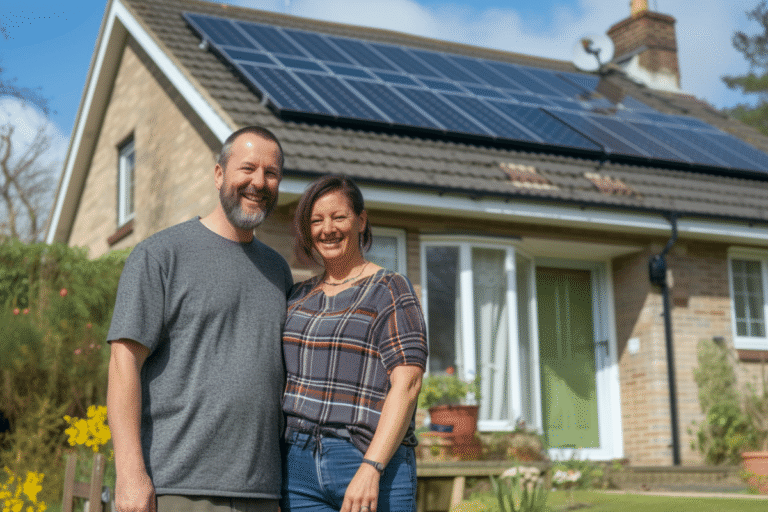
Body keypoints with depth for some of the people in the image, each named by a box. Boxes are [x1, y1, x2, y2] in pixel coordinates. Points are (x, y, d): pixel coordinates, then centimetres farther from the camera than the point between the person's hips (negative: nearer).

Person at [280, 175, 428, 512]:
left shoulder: (390, 291, -2)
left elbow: (406, 385, -11)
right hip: (299, 465, 5)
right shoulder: (298, 297, 15)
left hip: (373, 460, -5)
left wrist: (370, 470, -20)